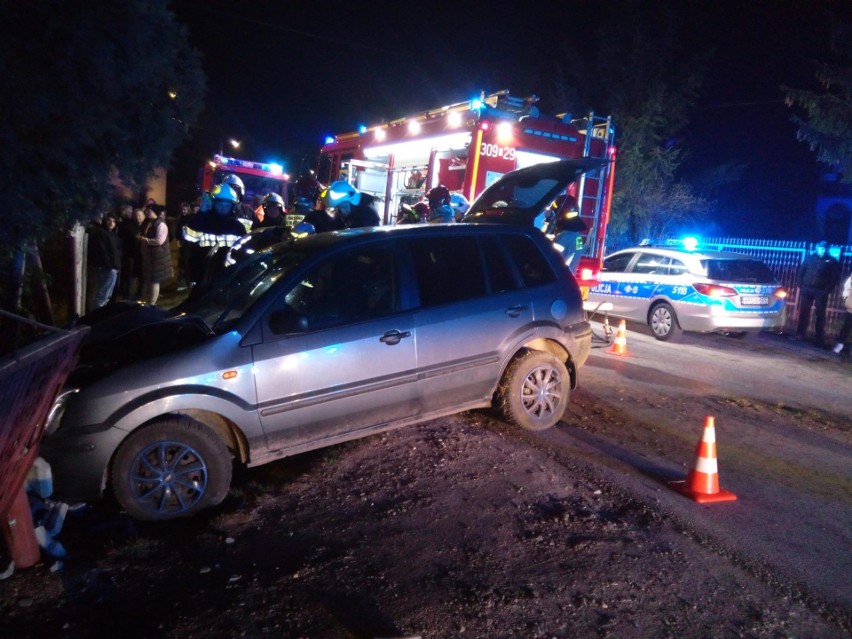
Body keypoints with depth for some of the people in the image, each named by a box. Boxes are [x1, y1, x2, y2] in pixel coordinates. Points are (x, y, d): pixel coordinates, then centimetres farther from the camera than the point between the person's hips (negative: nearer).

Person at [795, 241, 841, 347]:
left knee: (820, 315, -1)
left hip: (821, 291, -1)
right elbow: (801, 271, 10)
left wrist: (828, 290, -9)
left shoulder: (832, 262, 5)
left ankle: (819, 338, 1)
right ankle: (800, 334, 11)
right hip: (807, 289, 2)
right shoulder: (810, 258, 9)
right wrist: (800, 284, -2)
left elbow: (835, 277, 1)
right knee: (803, 312, 3)